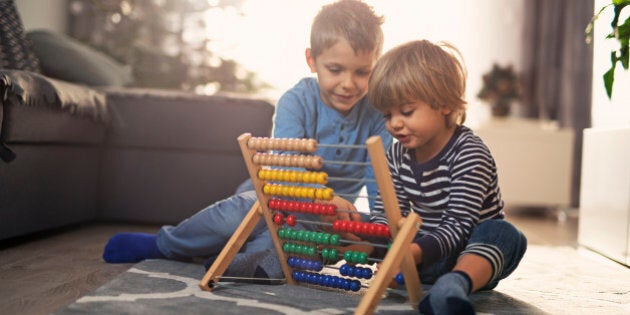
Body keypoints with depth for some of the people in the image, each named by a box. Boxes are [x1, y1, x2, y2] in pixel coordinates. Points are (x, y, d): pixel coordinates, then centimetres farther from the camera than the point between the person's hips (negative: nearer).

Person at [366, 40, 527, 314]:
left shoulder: (469, 154, -17)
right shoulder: (398, 155, 2)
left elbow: (458, 225, -26)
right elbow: (386, 212, 0)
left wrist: (416, 251, -44)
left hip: (473, 254, -5)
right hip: (425, 255, 6)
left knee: (503, 234, -37)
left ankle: (453, 286, -64)